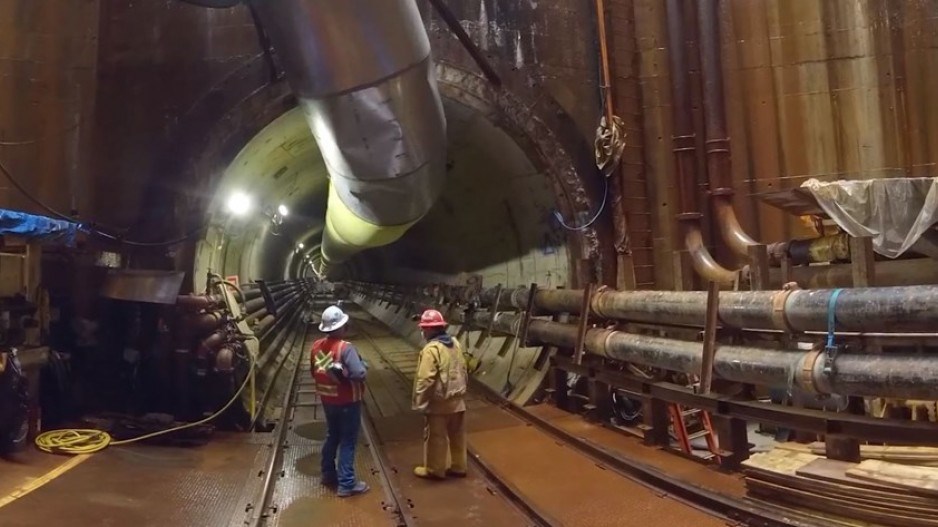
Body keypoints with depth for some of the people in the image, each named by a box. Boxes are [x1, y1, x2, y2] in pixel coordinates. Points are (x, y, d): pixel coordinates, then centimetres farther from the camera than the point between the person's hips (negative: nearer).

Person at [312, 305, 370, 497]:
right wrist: (361, 363, -12)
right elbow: (359, 374, -31)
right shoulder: (345, 348, -25)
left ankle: (328, 474, 36)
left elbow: (314, 372, 11)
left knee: (332, 436, 23)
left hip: (327, 400, 7)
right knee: (348, 442, 3)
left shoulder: (316, 346, -2)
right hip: (347, 402, -7)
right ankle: (346, 484, 8)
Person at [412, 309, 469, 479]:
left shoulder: (431, 349, -20)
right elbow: (463, 370, 12)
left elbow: (425, 379, -22)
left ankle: (435, 470, 21)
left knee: (436, 437, 8)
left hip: (439, 401, -8)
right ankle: (458, 467, 29)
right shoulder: (455, 343, 5)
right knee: (457, 435, 17)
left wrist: (420, 401, -13)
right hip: (457, 398, 8)